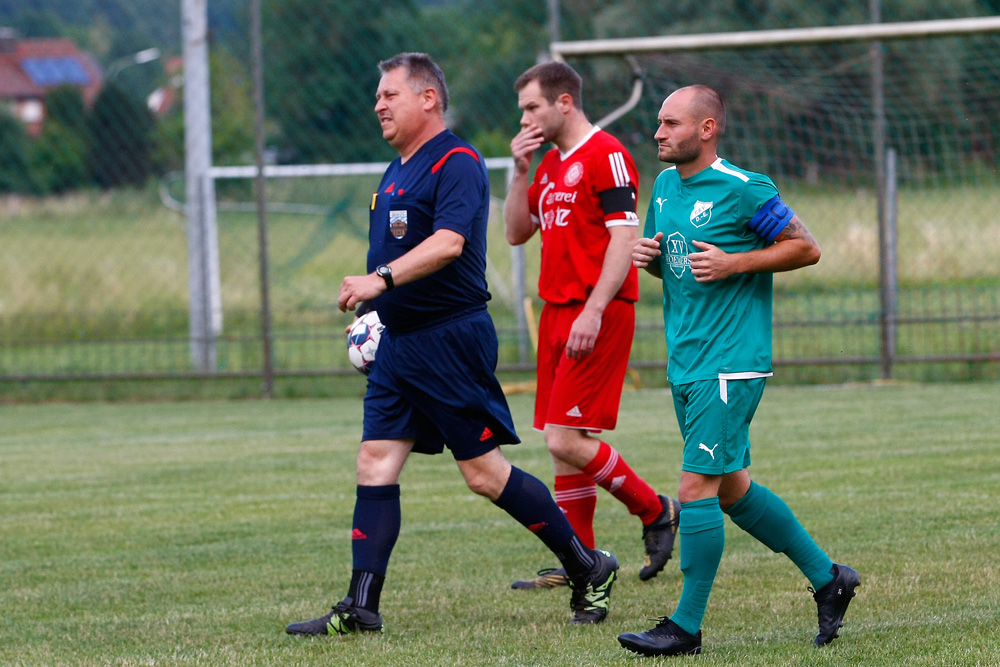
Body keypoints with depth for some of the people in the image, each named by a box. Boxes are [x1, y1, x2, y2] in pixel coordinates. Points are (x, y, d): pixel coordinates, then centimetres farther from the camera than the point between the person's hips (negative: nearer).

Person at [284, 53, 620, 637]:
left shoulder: (456, 163, -13)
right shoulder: (399, 171, 17)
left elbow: (448, 242, -28)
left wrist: (382, 280, -36)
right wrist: (375, 314, 19)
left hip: (451, 340, -9)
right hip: (400, 342, 9)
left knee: (485, 473, -5)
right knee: (376, 463, 1)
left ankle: (589, 570, 9)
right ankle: (361, 607, -1)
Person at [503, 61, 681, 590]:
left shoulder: (605, 155, -10)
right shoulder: (550, 164, 17)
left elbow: (624, 238, -16)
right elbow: (517, 233, 20)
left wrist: (593, 311, -22)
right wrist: (520, 173, 6)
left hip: (597, 314, -9)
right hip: (557, 310, 9)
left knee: (565, 438, -14)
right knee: (563, 442, 7)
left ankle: (655, 511, 3)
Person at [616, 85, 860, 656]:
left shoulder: (744, 190, -12)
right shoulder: (665, 185, 12)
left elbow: (806, 248, -8)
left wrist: (735, 263, -17)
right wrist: (648, 255, 1)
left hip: (730, 365, -9)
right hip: (685, 366, 9)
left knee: (698, 487, -11)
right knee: (733, 490, 14)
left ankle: (687, 626, -4)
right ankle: (827, 577, 27)